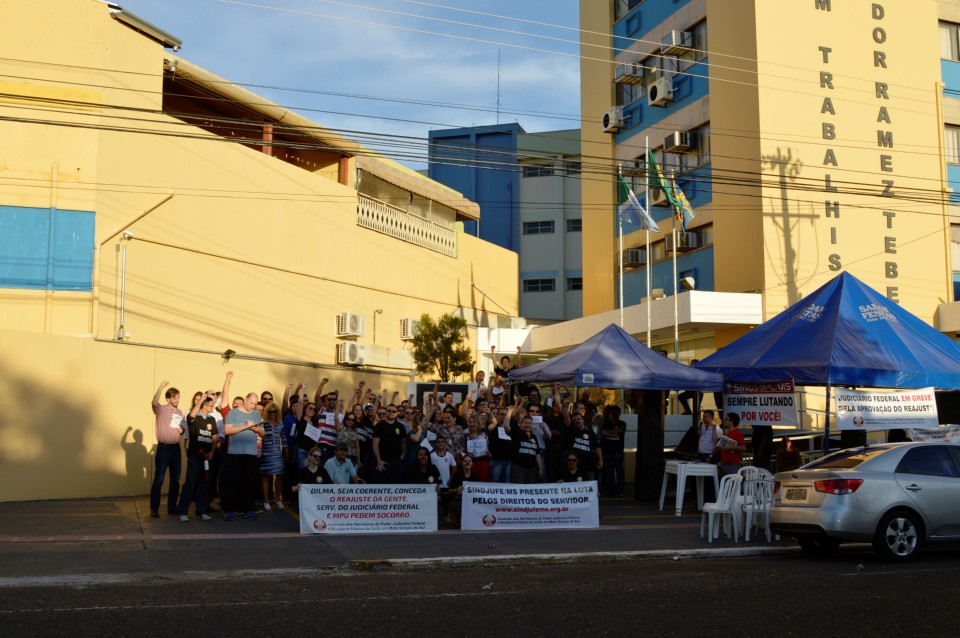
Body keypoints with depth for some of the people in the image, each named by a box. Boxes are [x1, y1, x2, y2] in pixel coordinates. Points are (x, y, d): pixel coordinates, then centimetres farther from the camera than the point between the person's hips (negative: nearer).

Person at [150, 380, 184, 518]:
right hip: (164, 448, -6)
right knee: (159, 479, -6)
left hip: (176, 448, 7)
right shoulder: (161, 409, -6)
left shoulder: (179, 412, 13)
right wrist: (161, 386, -39)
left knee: (175, 479, 10)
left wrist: (182, 430, 0)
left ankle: (172, 507, 19)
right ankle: (154, 509, -1)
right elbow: (154, 402, -29)